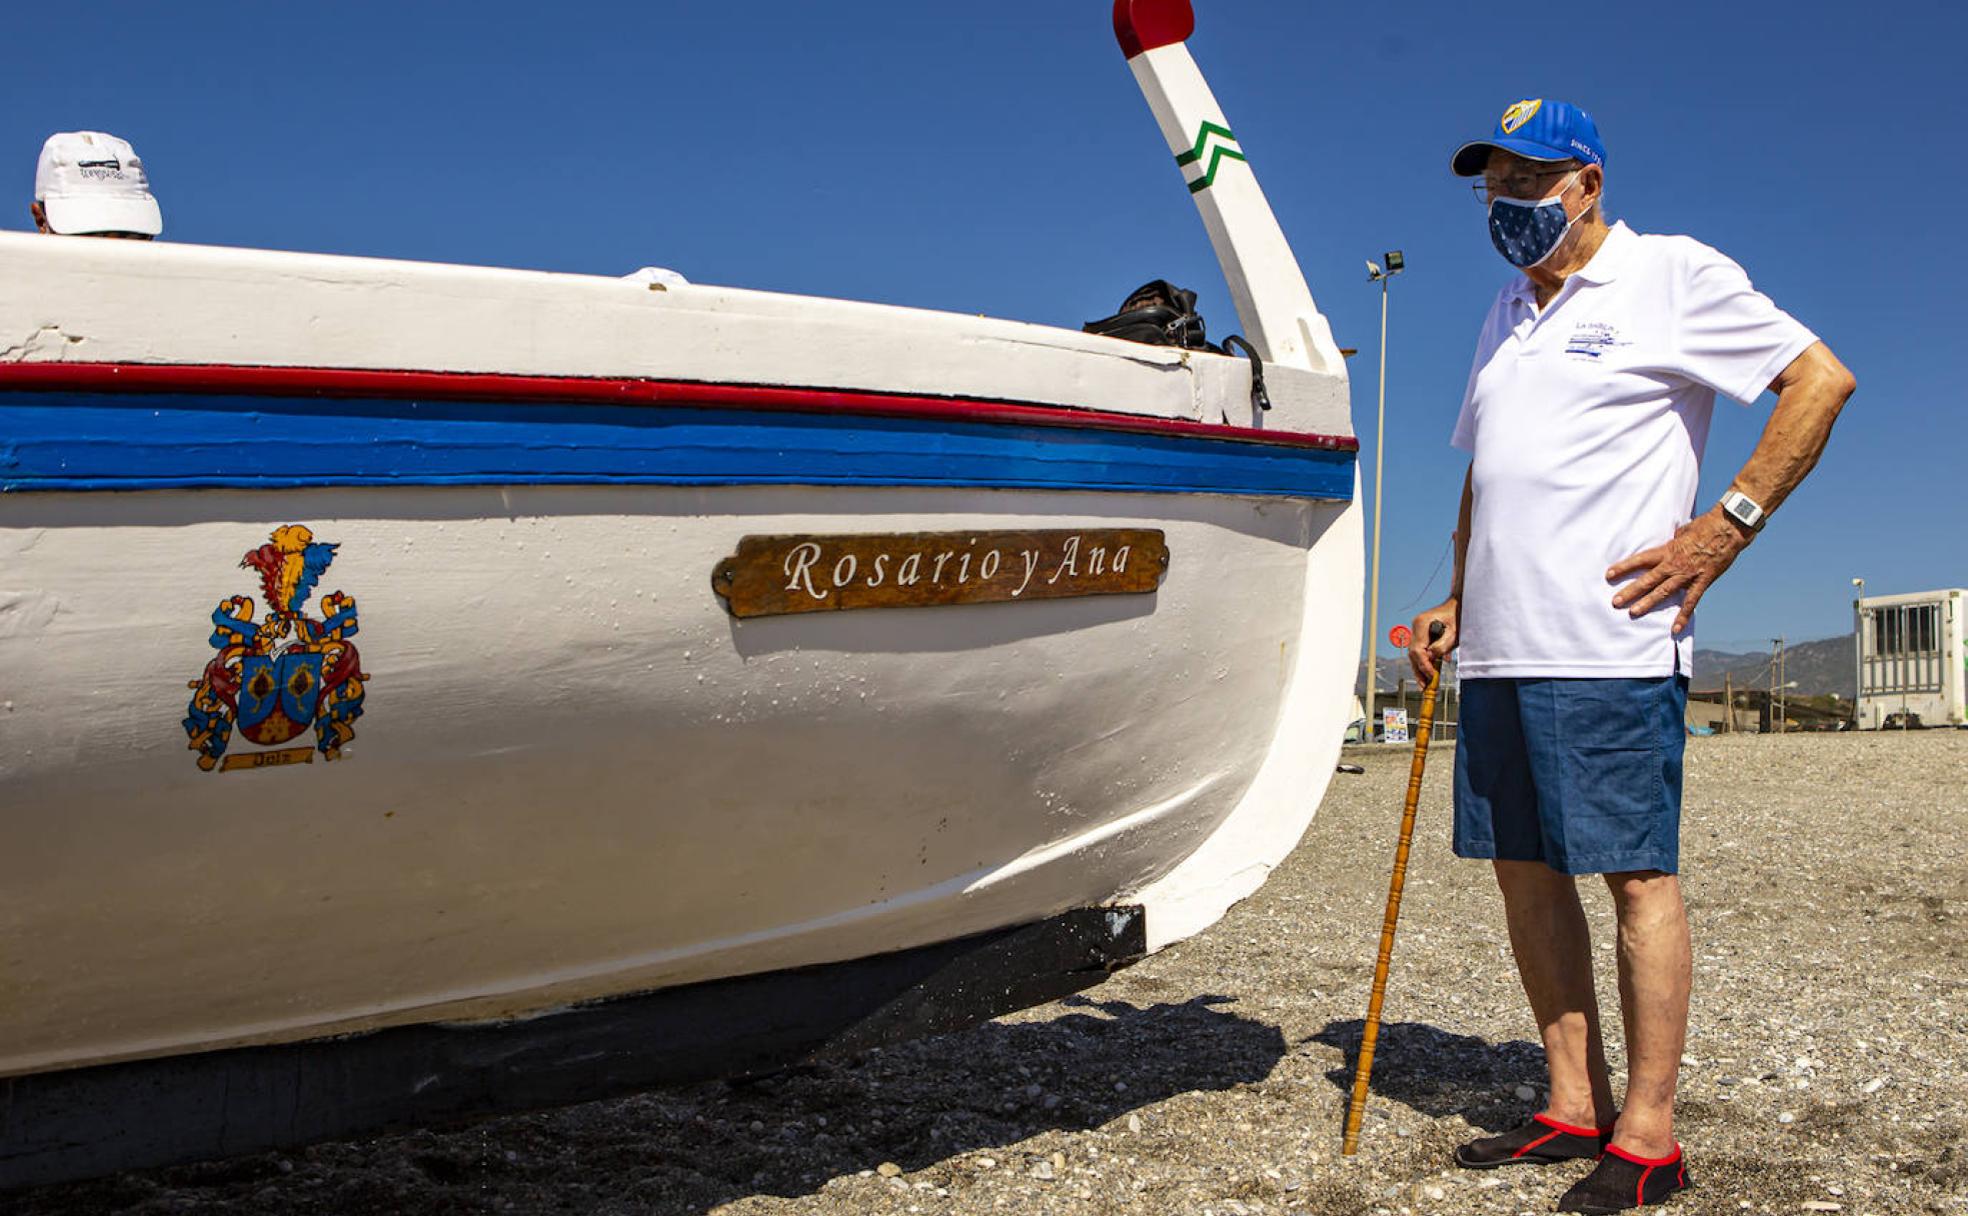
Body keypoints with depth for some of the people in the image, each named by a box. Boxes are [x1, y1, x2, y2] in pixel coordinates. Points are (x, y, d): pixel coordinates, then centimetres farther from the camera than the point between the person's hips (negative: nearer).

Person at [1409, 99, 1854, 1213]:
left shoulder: (1673, 274, -1)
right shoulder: (1509, 312, 21)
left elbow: (1821, 378, -5)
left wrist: (1729, 526, -11)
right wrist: (1459, 598, 19)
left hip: (1611, 648, -8)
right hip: (1500, 650, 8)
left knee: (1638, 875, -4)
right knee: (1527, 870, 8)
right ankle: (1576, 1107, 19)